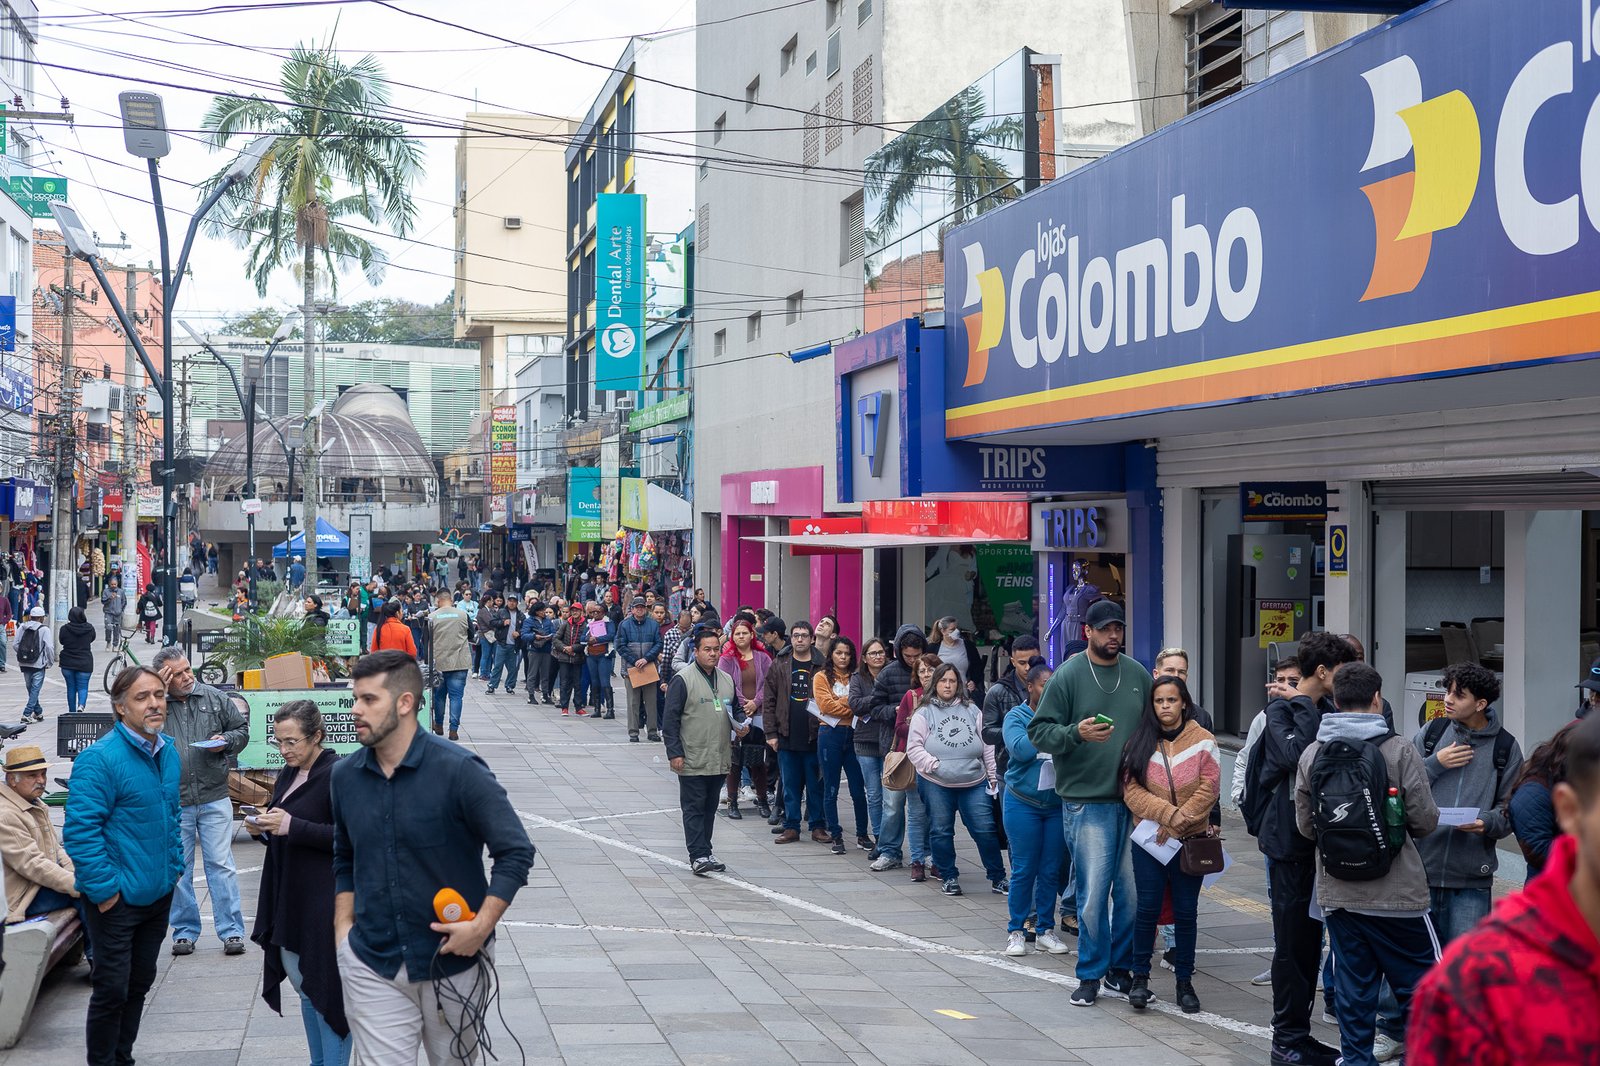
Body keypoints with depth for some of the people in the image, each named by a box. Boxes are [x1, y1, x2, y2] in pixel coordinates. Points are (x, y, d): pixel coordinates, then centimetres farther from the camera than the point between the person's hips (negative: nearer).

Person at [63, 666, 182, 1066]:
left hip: (158, 894, 8)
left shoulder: (168, 751, 5)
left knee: (139, 984, 18)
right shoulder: (99, 759, -20)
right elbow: (80, 831, -23)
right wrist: (104, 889, -21)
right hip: (118, 898, -7)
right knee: (112, 991, 0)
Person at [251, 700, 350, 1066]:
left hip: (324, 901, -8)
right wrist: (267, 827, -1)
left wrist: (291, 826, -22)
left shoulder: (337, 775, -14)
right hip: (288, 897, 8)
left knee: (324, 986, -2)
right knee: (302, 985, 15)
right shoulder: (289, 774, 12)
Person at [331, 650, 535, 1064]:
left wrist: (482, 926, -18)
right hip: (372, 966, 3)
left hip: (452, 963, -3)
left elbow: (516, 851, -11)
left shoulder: (458, 771, -14)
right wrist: (343, 929, 6)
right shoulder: (345, 775, 2)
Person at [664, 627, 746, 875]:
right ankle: (698, 855, -5)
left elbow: (736, 710, 26)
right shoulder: (682, 681, -7)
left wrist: (741, 725, 4)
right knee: (694, 808, -4)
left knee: (710, 808, 12)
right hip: (692, 760, -6)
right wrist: (674, 753, -14)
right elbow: (670, 720, -9)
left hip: (719, 761, 6)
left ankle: (703, 853, 19)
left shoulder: (727, 681, 14)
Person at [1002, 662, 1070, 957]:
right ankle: (1016, 930, 11)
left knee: (1051, 870, 7)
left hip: (1058, 803, 3)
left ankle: (1045, 929, 18)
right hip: (1023, 803, -3)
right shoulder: (1016, 716, -2)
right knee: (1024, 869, 0)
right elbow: (1019, 749, -20)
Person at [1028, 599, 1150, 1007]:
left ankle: (1121, 966, 21)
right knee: (1093, 892, -4)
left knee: (1134, 889, 5)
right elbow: (1039, 730, -2)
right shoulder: (1068, 675, -2)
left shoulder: (1138, 675, 11)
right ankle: (1090, 974, 9)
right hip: (1087, 801, -4)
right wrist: (1076, 733, -20)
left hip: (1135, 800, 4)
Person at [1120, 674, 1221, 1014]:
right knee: (1148, 907, -2)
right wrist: (1168, 812, -16)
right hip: (1149, 837, 0)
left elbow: (1209, 787, -5)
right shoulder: (1140, 741, 2)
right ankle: (1140, 977, 10)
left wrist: (1179, 820, -13)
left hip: (1191, 838, 0)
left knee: (1186, 911, 5)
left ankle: (1185, 982, 15)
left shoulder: (1203, 740, 0)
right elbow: (1131, 789, -4)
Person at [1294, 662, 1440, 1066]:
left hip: (1338, 896, 4)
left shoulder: (1312, 754, 0)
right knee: (1420, 988, 7)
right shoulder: (1399, 750, -10)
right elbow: (1426, 821, -7)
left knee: (1353, 992, 10)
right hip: (1397, 896, -4)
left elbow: (1304, 825, 3)